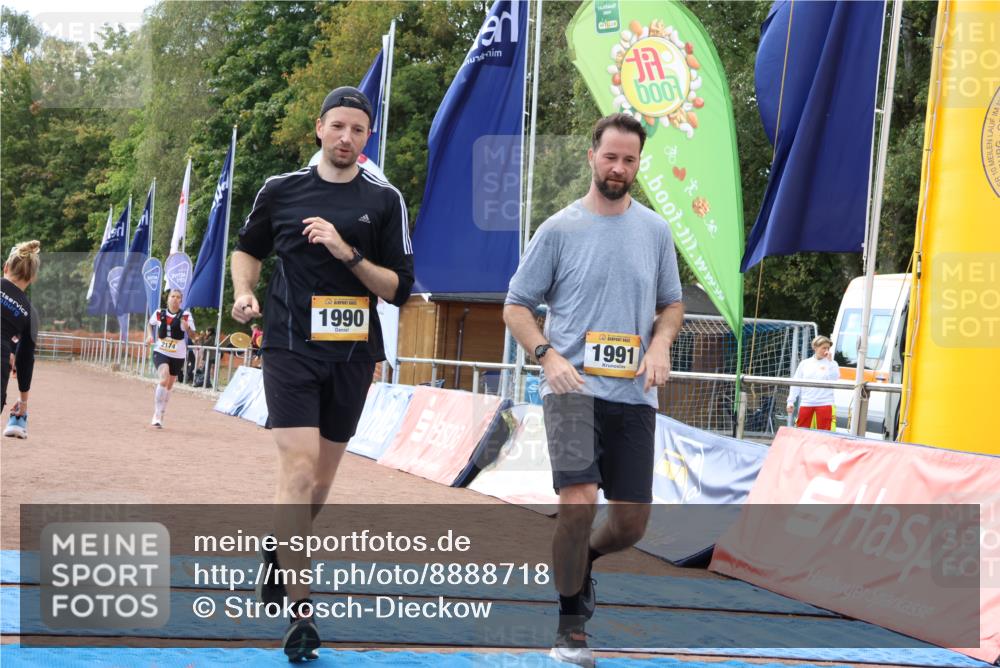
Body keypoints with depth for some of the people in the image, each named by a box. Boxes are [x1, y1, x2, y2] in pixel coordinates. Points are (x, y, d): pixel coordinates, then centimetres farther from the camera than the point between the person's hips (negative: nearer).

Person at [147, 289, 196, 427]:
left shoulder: (186, 315, -6)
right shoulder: (159, 314, -1)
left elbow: (192, 334, -13)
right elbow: (151, 323, 19)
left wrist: (187, 328, -34)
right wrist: (151, 336, 2)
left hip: (178, 355, 1)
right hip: (160, 352, -1)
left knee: (169, 386, 13)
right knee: (164, 378, -25)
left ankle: (160, 415, 32)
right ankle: (157, 414, -21)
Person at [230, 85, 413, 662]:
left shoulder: (385, 201, 3)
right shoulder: (281, 190, 4)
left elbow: (400, 289, 0)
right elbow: (248, 249, 20)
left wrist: (349, 254, -14)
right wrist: (245, 292, 0)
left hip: (353, 355, 2)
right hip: (291, 349, -2)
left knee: (322, 477, 12)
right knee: (299, 468, -16)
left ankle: (280, 550, 42)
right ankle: (302, 613, -15)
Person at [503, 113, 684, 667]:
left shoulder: (655, 231, 10)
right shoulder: (559, 230, 1)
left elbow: (672, 304, 21)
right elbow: (516, 306, 4)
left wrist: (661, 344, 0)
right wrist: (548, 355, -12)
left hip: (634, 397, 4)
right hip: (573, 390, -4)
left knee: (631, 523, 4)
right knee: (578, 503, -20)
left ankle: (582, 559, 38)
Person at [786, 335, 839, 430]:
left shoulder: (831, 363, 5)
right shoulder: (805, 363, 10)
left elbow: (835, 379, -11)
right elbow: (796, 384, 11)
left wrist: (829, 361, -11)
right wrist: (791, 401, 6)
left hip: (824, 404, -2)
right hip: (806, 403, 2)